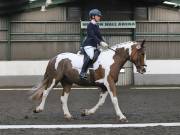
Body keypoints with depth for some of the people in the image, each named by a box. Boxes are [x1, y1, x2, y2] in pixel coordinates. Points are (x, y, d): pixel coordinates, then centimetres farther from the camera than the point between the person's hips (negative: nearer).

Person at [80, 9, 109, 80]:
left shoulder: (96, 26, 20)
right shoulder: (90, 25, -6)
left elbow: (99, 36, 22)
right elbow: (92, 36, -17)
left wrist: (103, 43, 5)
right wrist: (100, 42, -26)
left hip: (94, 46, 10)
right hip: (88, 45, -10)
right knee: (91, 56, -30)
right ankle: (82, 73, -31)